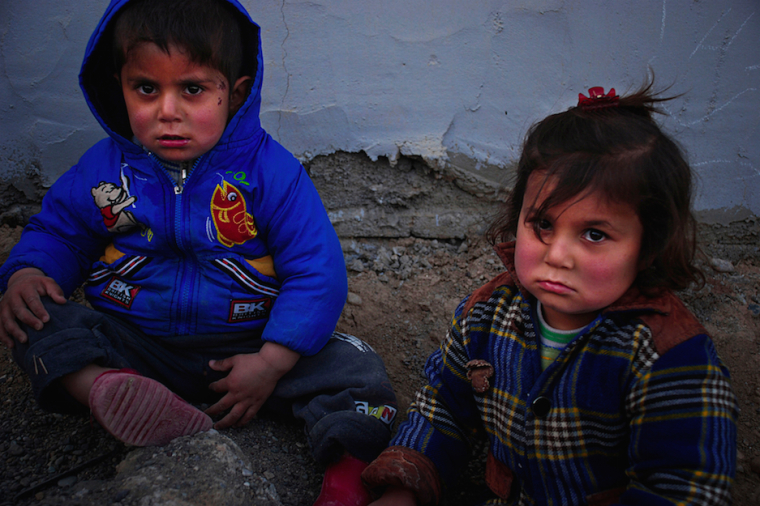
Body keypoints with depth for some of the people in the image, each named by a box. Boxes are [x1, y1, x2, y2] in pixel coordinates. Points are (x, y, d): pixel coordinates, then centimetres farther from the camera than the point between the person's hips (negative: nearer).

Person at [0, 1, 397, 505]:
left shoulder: (271, 170, -12)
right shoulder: (103, 168, -2)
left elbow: (316, 274, -12)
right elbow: (57, 231, 14)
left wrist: (270, 365, -20)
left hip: (246, 346, -2)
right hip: (134, 345, 3)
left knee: (356, 368, -22)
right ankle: (109, 389, -45)